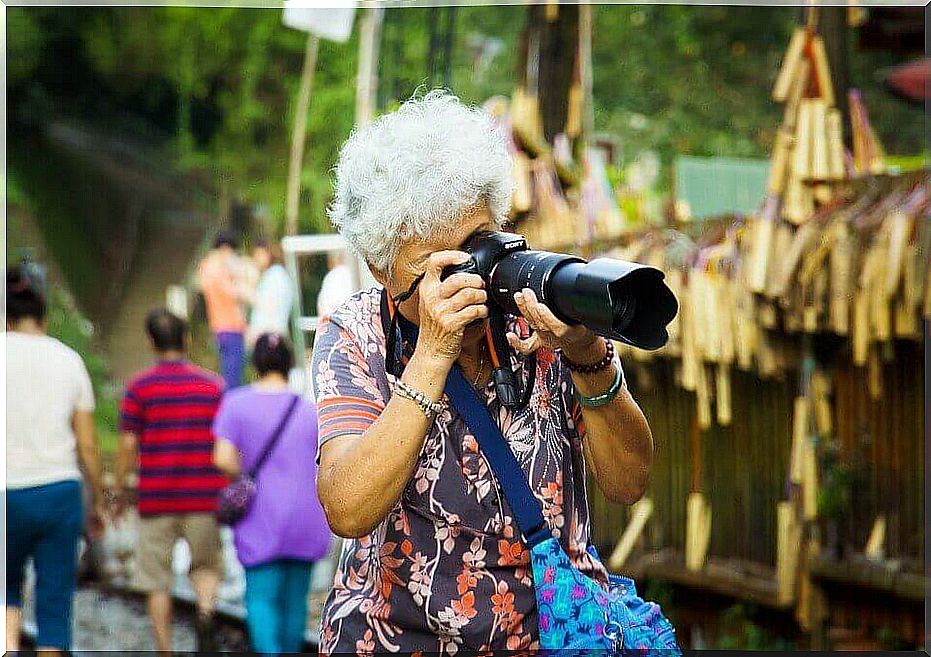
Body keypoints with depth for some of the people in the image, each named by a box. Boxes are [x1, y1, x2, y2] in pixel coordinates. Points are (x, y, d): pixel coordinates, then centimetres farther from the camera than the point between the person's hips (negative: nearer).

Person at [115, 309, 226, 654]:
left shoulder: (139, 387, -3)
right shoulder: (213, 385, 4)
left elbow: (127, 446, -5)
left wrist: (120, 492, 6)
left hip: (156, 499, -1)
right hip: (204, 497, 2)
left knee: (157, 581, 9)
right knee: (205, 567, 18)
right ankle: (205, 614, -12)